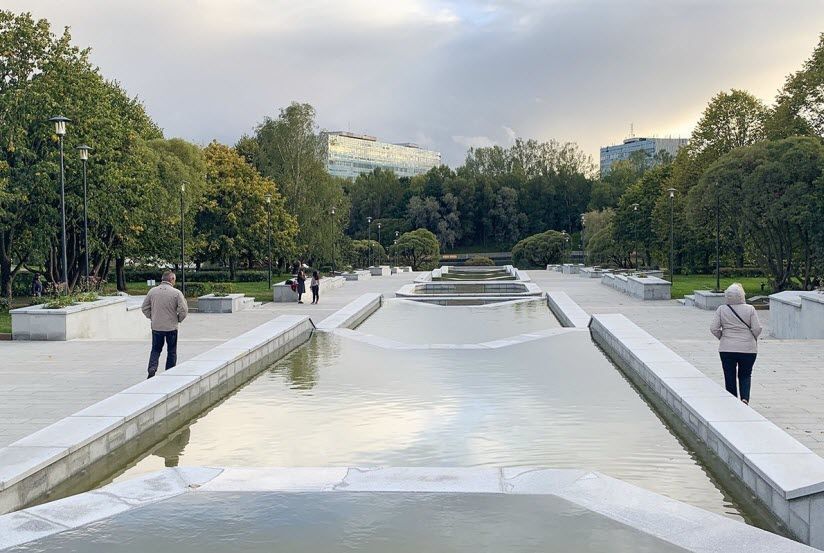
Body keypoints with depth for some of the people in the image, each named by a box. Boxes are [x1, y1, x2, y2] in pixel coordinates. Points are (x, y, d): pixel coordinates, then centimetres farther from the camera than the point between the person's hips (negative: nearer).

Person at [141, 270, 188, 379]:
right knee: (171, 352, 11)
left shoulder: (152, 291, 0)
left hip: (156, 326, 3)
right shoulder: (176, 293, -11)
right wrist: (178, 320, 4)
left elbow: (145, 308, 5)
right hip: (171, 327, -2)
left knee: (156, 349, 16)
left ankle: (152, 368, -6)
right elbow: (183, 310, -14)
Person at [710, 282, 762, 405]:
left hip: (727, 349, 0)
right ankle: (745, 398, -7)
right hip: (748, 349, 0)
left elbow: (714, 328, -6)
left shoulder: (721, 310, -4)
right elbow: (757, 328, -8)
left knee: (729, 376, 9)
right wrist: (753, 339, 11)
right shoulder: (750, 309, -6)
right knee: (745, 375, 14)